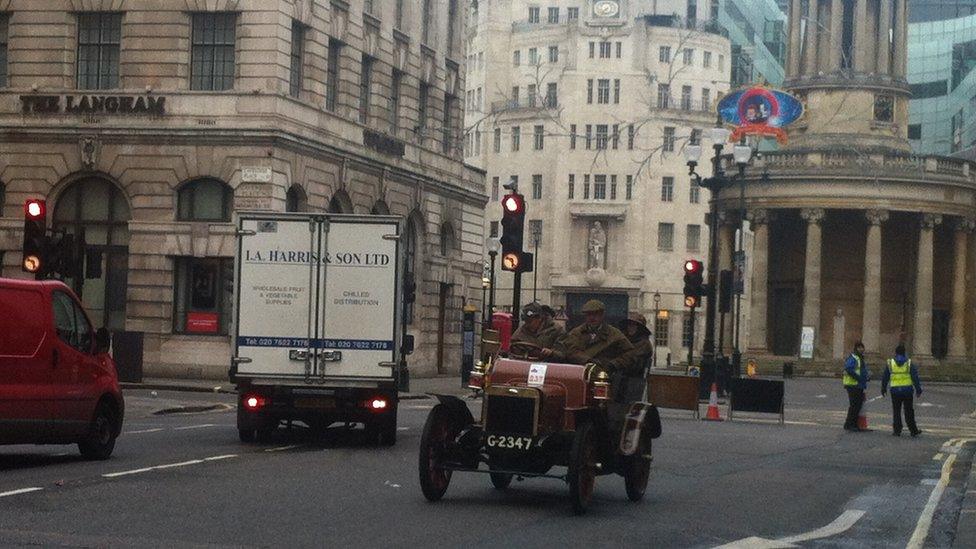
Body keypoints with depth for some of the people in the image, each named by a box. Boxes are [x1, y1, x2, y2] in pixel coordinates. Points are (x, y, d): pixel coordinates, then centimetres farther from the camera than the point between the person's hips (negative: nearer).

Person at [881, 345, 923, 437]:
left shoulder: (890, 363, 3)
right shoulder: (909, 363, -1)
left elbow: (885, 378, 8)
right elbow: (915, 377, -2)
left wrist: (883, 389, 18)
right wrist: (918, 390, 2)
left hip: (895, 391, 0)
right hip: (907, 390, 0)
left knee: (896, 412, 8)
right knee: (909, 412, 5)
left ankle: (897, 430, 6)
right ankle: (913, 430, 7)